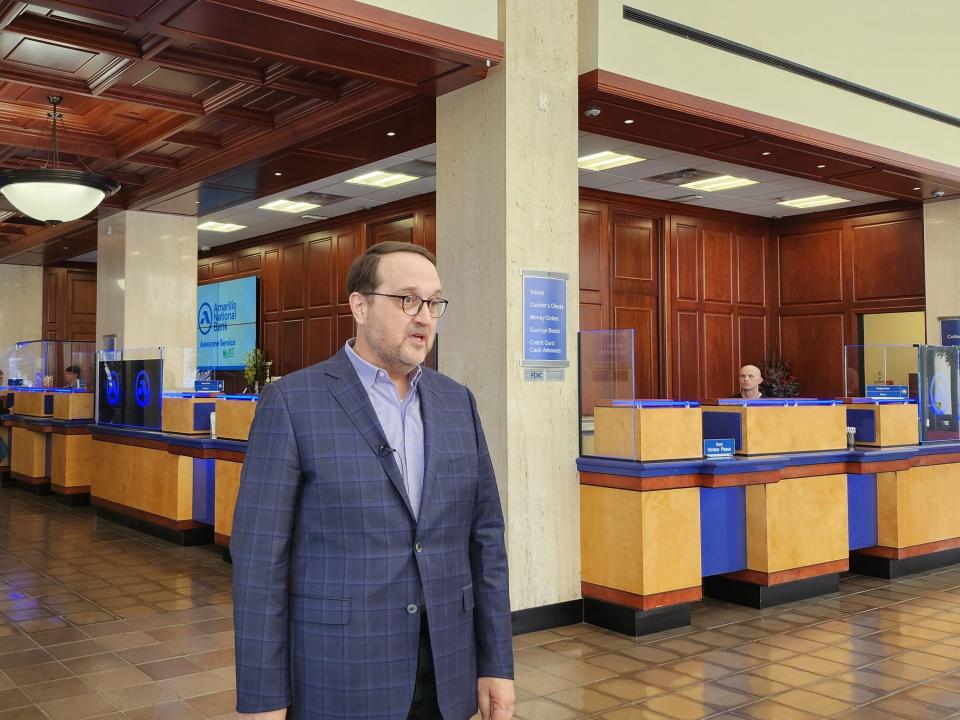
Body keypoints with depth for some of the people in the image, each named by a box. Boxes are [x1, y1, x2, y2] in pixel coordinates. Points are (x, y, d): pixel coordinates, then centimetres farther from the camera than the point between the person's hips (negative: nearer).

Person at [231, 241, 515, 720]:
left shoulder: (457, 402, 5)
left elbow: (484, 535, 6)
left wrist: (496, 663, 3)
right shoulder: (291, 402, -8)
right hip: (338, 680, -4)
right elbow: (259, 554, -10)